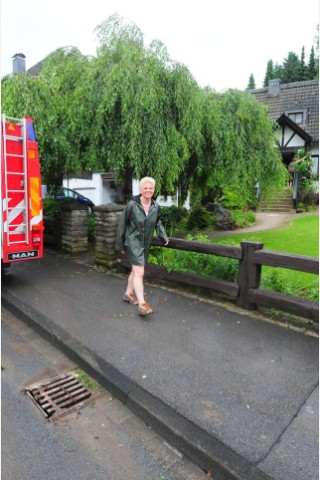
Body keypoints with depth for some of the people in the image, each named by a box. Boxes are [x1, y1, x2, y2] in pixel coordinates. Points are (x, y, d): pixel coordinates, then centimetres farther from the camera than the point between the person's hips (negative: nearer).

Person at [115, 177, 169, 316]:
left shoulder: (156, 206, -2)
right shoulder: (132, 204, -15)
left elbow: (158, 222, 17)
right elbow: (122, 224, -6)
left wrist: (163, 236, 6)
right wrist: (120, 243, -2)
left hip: (146, 243, 6)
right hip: (133, 242, -6)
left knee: (135, 270, 19)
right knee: (139, 272, -13)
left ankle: (129, 293, 37)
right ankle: (142, 304, -12)